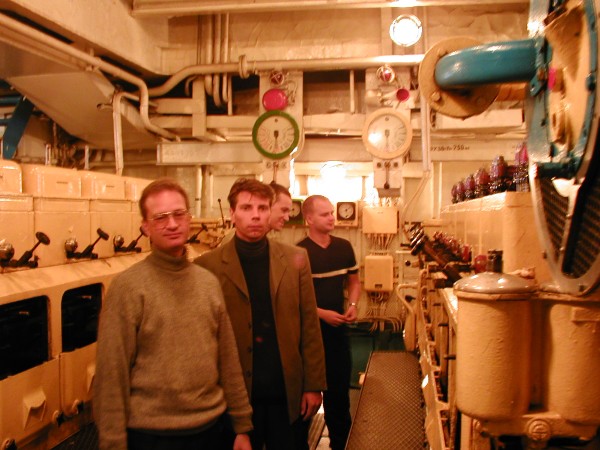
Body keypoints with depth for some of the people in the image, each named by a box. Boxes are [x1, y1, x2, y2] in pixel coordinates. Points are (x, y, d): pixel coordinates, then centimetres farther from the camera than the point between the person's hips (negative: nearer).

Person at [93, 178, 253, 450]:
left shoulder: (209, 282, 2)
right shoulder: (127, 286, -12)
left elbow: (228, 359, 6)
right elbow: (112, 373, -11)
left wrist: (242, 426, 7)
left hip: (210, 427, 5)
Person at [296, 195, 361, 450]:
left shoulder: (344, 247, 2)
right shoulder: (299, 252, -14)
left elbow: (353, 281, 14)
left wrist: (352, 305, -4)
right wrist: (322, 313, -20)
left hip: (338, 328, 5)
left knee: (339, 389, 16)